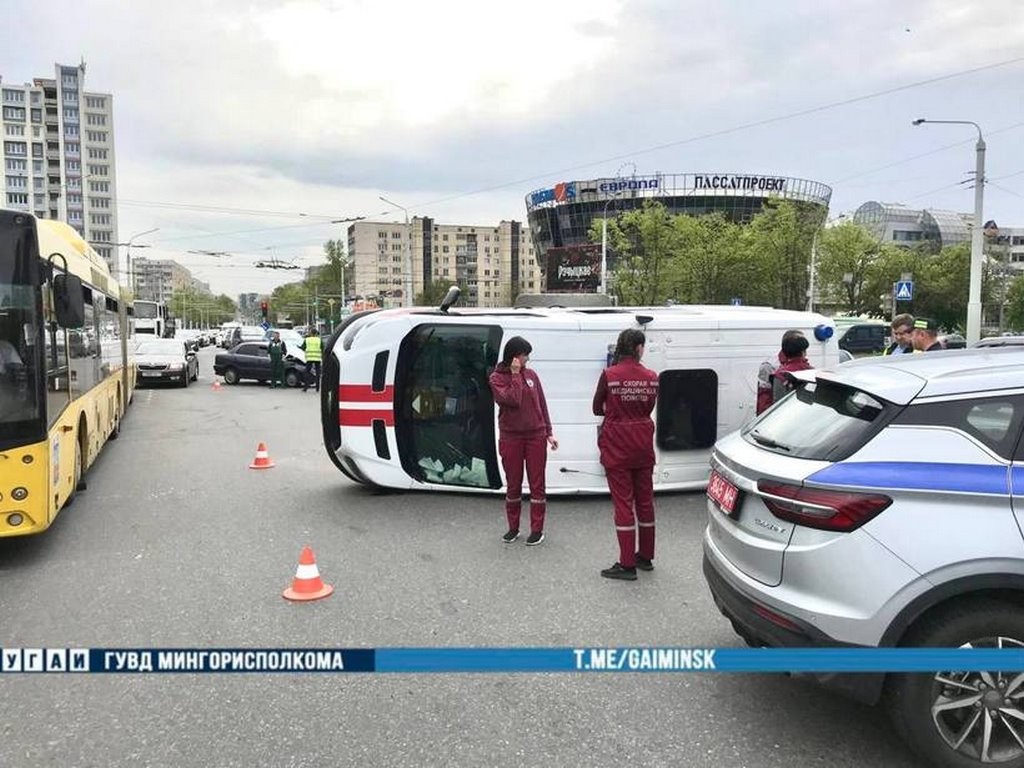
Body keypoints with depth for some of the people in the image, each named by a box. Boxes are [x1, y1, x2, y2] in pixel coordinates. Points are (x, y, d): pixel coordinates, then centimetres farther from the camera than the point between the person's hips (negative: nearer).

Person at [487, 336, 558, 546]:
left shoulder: (531, 375, 4)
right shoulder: (496, 378, -4)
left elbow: (542, 404, 9)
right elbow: (512, 400, -20)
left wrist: (548, 432, 7)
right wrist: (515, 375, -15)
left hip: (536, 436, 2)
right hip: (510, 438, -2)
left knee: (537, 484, 5)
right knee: (513, 485, 10)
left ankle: (537, 529, 14)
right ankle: (513, 528, 23)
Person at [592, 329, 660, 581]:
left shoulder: (609, 375, -11)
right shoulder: (651, 377, -2)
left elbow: (597, 409, -1)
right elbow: (648, 409, 8)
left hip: (617, 446, -4)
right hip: (643, 446, 4)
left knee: (623, 502, 0)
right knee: (645, 500, 15)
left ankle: (627, 564, 3)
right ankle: (646, 556, 27)